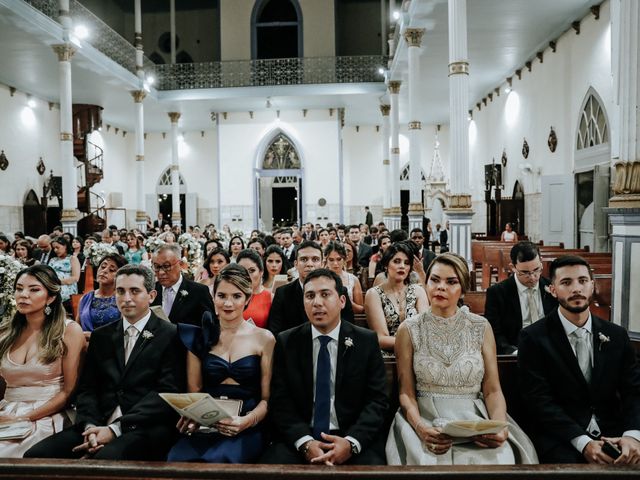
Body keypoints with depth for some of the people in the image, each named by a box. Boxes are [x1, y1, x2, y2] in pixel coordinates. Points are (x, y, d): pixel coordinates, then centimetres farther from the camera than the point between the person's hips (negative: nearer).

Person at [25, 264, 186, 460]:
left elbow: (167, 392, -9)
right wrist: (90, 426, -8)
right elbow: (87, 387, 12)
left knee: (106, 458, -34)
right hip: (99, 423, 6)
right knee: (35, 455, -14)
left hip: (146, 427, -5)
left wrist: (115, 428, -15)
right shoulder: (101, 335, 17)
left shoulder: (170, 335, -1)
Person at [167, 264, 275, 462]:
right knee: (177, 459, -30)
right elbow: (193, 390, 12)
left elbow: (267, 397, 4)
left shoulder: (264, 338, 4)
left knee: (218, 461, -33)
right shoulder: (201, 338, 10)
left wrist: (247, 421, -15)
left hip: (245, 431, -2)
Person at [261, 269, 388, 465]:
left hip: (353, 437, 0)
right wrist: (305, 442, -16)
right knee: (270, 464, -24)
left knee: (372, 464, -27)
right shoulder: (287, 342, 2)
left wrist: (351, 442, -18)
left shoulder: (366, 341, 0)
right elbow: (280, 401, -1)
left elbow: (377, 400, -2)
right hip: (299, 437, 1)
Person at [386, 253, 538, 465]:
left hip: (476, 420, 2)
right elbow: (406, 392, -1)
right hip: (426, 420, -2)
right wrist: (420, 427, -20)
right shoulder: (409, 330, -1)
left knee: (498, 459, -26)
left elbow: (492, 390, 2)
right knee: (430, 463, -30)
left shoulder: (481, 327, 3)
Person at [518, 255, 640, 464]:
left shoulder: (616, 335, 8)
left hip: (613, 434, 4)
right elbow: (539, 398, -9)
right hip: (561, 438, -3)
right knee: (568, 461, -29)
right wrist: (583, 442, -19)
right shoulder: (533, 338, -5)